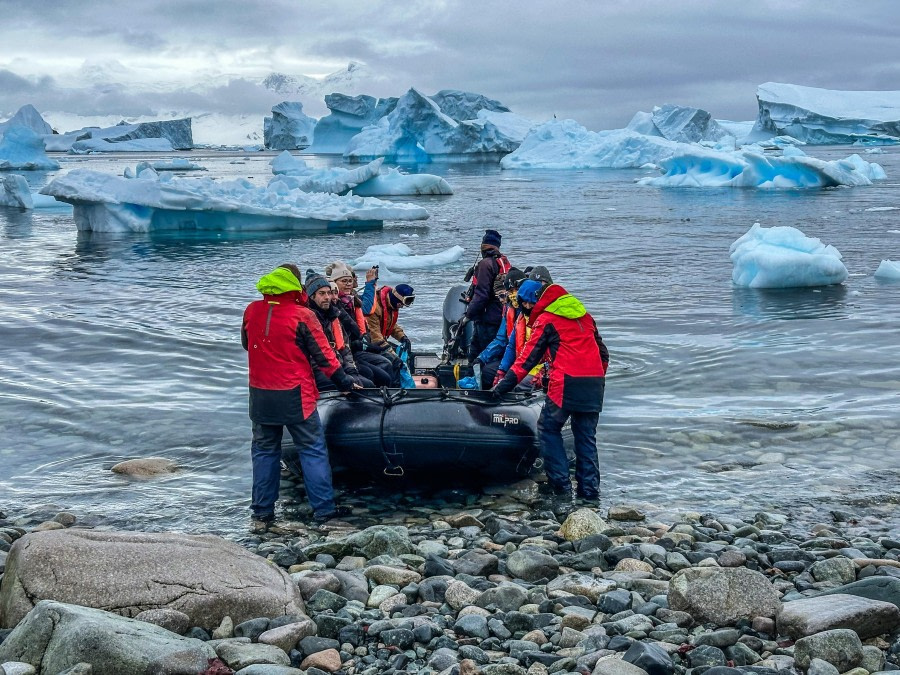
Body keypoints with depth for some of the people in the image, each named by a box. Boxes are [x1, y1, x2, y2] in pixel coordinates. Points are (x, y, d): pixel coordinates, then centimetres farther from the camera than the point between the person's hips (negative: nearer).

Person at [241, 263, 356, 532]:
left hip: (260, 396, 4)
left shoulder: (252, 311, -1)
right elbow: (323, 356, -8)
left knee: (264, 451, 15)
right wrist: (344, 383, 4)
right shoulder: (302, 316, -14)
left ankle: (262, 514, 18)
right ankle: (323, 509, 10)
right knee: (313, 450, 7)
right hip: (294, 397, -4)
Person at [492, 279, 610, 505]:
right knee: (586, 437, 12)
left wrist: (505, 383, 0)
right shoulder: (584, 315, 21)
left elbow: (529, 356, -2)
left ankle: (561, 486, 1)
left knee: (549, 428, 8)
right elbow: (603, 352, 22)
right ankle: (590, 492, 10)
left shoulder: (546, 319, 1)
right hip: (594, 383, 6)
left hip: (567, 383, -6)